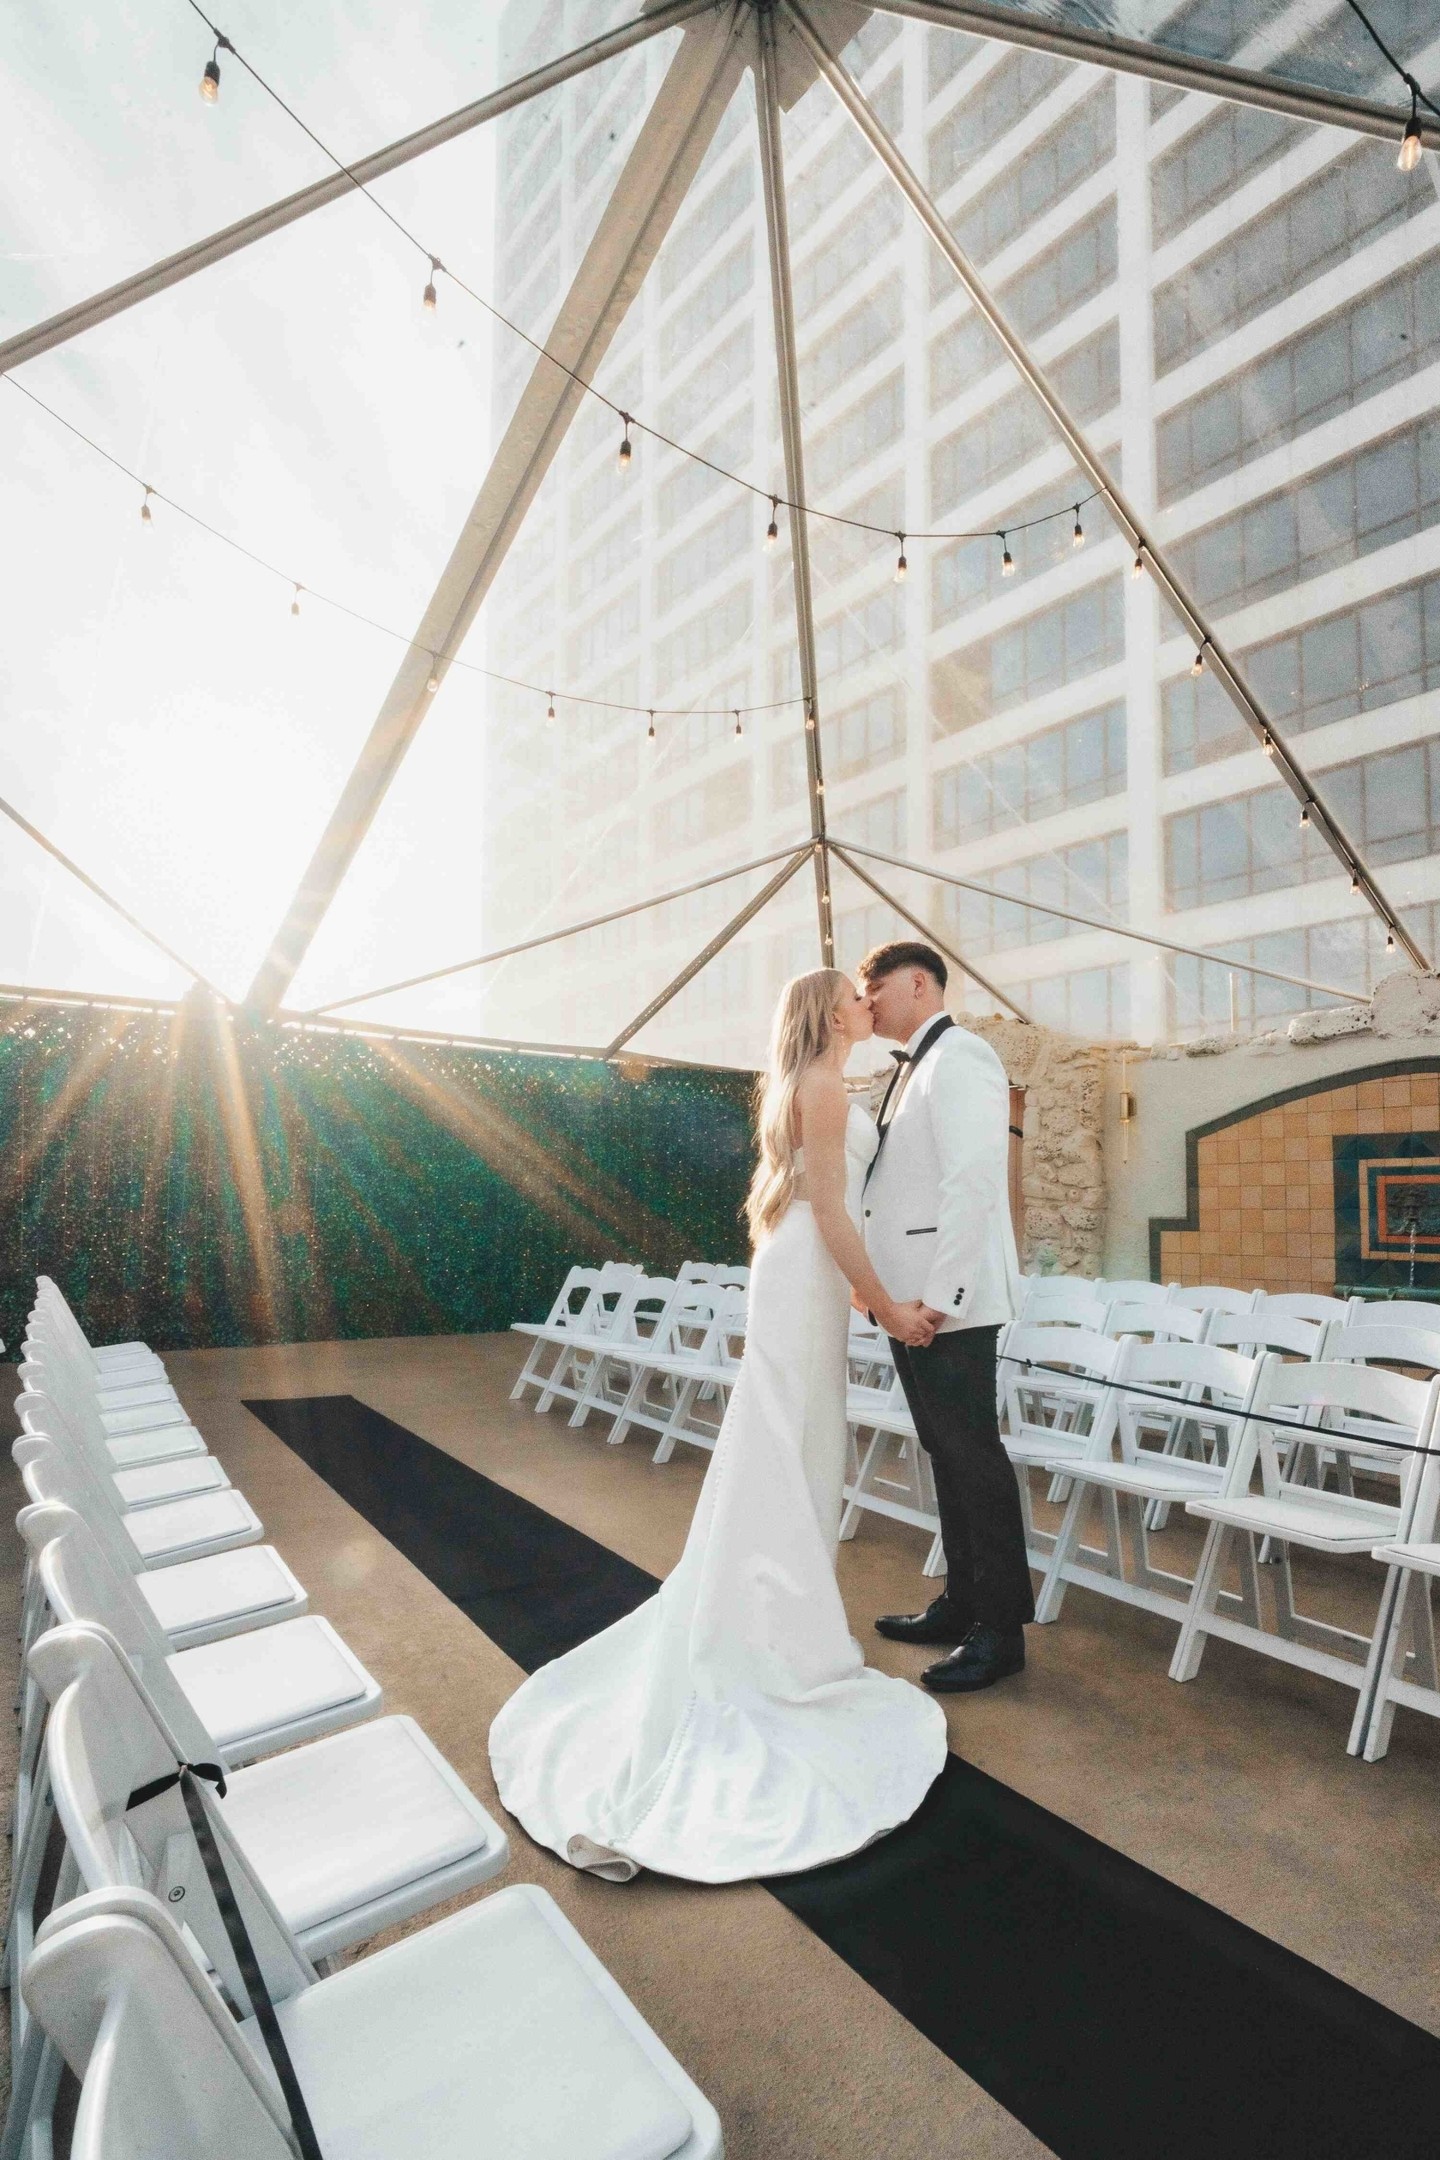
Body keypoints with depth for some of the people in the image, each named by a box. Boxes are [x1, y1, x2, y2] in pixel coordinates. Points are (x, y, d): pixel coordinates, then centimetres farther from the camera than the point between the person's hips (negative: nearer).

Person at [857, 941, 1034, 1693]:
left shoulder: (958, 1055, -11)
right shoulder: (912, 1068, 18)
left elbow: (972, 1181, -21)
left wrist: (941, 1293, -23)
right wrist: (887, 1289, 13)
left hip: (947, 1301, -9)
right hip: (908, 1299, 9)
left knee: (973, 1454, 1)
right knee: (945, 1454, 17)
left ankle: (1002, 1630, 16)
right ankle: (961, 1604, 31)